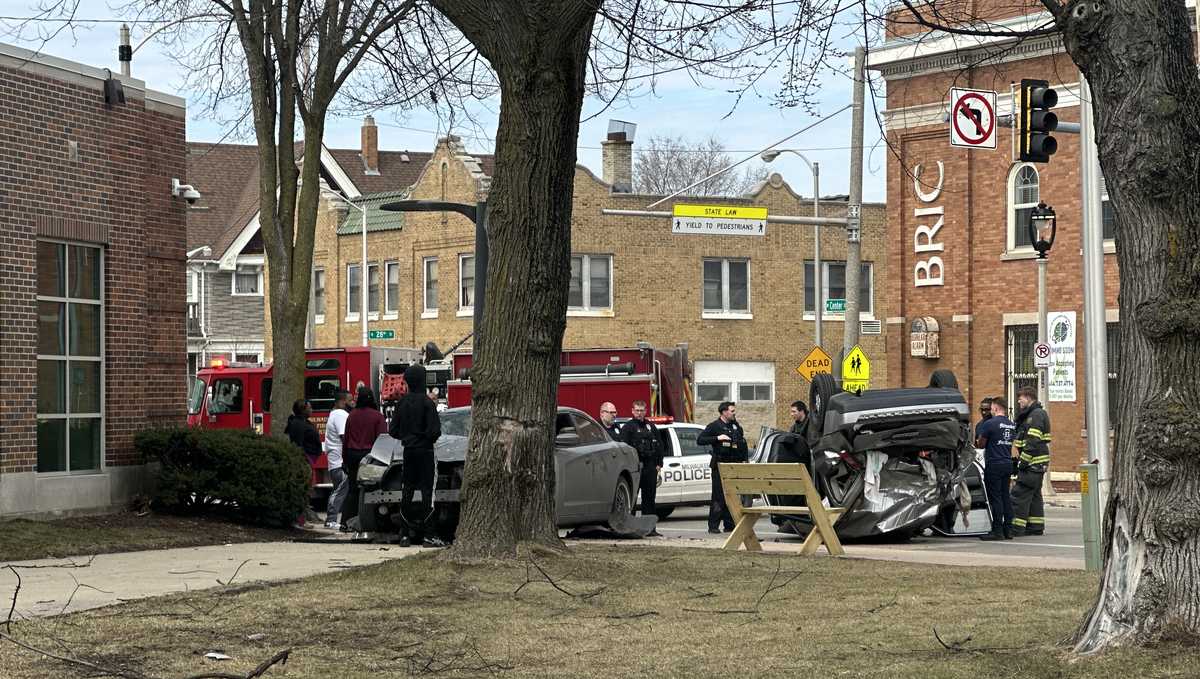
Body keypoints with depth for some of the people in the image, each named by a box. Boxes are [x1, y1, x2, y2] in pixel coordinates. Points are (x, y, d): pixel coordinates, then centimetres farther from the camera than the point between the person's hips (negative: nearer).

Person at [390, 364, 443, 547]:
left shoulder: (402, 403, 3)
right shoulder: (426, 402, -13)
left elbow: (393, 430, 5)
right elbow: (434, 430, -17)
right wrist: (429, 439, 4)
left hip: (408, 451, 5)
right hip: (425, 451, -5)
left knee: (406, 492, 10)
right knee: (427, 491, -1)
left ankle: (407, 533, 9)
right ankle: (421, 533, -6)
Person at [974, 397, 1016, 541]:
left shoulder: (990, 424, -13)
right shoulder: (1012, 425, 10)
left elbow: (980, 444, -7)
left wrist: (978, 442, 16)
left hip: (994, 465, -7)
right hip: (1008, 463, 7)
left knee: (995, 498, -5)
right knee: (1006, 497, 10)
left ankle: (997, 530, -7)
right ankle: (1008, 530, 11)